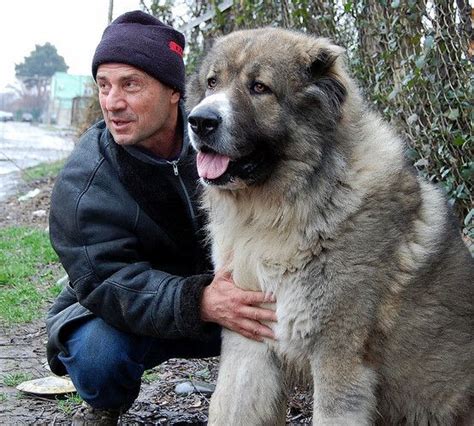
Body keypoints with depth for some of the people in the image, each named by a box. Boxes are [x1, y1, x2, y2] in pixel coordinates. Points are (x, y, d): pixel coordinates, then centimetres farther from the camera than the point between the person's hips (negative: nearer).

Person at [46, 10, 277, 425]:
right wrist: (199, 303, -49)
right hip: (116, 314, -2)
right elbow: (109, 282, -31)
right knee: (99, 354, -35)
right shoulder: (82, 184, -25)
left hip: (218, 293, 3)